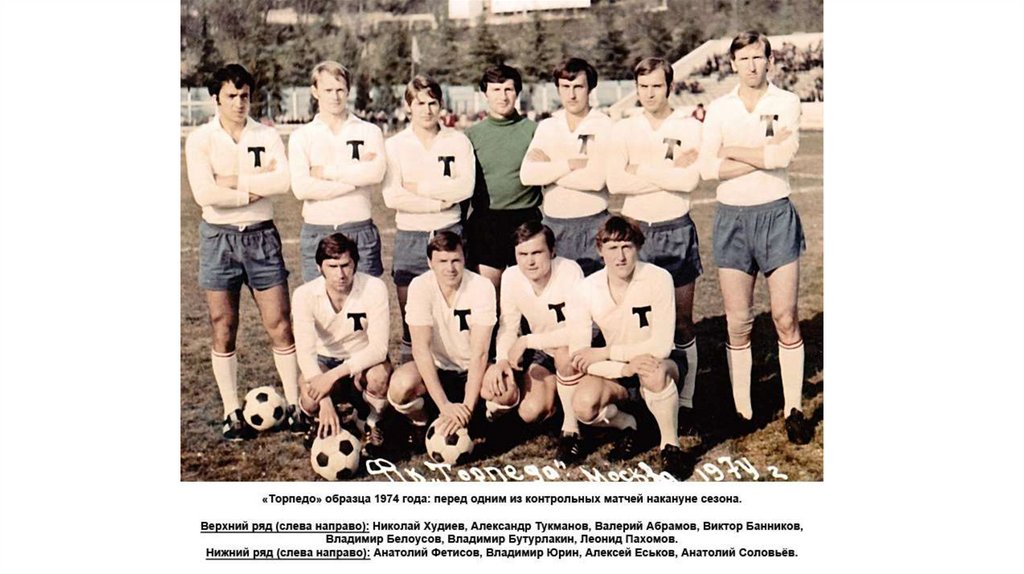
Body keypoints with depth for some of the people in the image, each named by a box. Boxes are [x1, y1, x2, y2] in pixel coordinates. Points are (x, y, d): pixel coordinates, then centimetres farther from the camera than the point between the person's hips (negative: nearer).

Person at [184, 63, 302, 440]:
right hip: (219, 237, -1)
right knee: (224, 332, 5)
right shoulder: (200, 140, -1)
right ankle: (232, 413, 15)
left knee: (280, 326, 0)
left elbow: (283, 182, -14)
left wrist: (234, 181, -14)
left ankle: (294, 406, 10)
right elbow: (205, 193, -16)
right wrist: (255, 188, -10)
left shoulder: (267, 136, 4)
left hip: (262, 236, 1)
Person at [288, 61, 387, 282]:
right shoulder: (301, 136, 6)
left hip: (361, 232, 0)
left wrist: (325, 172, -8)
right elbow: (301, 188, -9)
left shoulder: (369, 131, 7)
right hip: (317, 234, 1)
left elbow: (376, 172, -13)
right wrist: (356, 175, -8)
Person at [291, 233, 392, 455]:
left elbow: (379, 348, -27)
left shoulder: (374, 288, -23)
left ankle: (372, 424, -2)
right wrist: (325, 402, -41)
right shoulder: (305, 295, -19)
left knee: (379, 376, -36)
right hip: (324, 361, 1)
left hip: (364, 361, -1)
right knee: (311, 400, -31)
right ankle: (321, 422, 8)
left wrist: (333, 375, -38)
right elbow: (305, 351, -27)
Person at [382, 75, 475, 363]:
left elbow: (465, 187, -10)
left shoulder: (458, 142, 5)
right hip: (410, 238, 0)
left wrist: (419, 188, -8)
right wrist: (439, 201, -10)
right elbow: (392, 197, -9)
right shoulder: (395, 145, 3)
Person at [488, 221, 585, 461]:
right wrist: (502, 360, -22)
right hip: (541, 352, 4)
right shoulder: (511, 277, -11)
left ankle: (571, 430, -19)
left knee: (565, 351, -38)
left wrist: (527, 341, -32)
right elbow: (508, 327, -3)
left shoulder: (569, 272, -28)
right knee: (530, 412, -18)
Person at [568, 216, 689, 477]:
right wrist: (624, 368, -30)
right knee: (583, 405, -27)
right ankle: (625, 424, 8)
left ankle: (671, 445, -14)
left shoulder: (658, 279, -20)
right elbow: (577, 353, -15)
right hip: (614, 369, 2)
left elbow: (662, 346, -24)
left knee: (653, 372, -38)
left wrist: (604, 353, -22)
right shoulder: (589, 288, -13)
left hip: (656, 365, -2)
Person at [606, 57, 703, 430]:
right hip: (635, 230, 1)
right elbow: (615, 182, -12)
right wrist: (669, 171, -13)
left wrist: (643, 169, -11)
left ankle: (685, 401, 14)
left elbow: (691, 180, -16)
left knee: (682, 323, 5)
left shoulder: (689, 128, 0)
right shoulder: (623, 129, 4)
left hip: (676, 231, -1)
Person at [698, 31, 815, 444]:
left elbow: (784, 154, -17)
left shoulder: (787, 103, 2)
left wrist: (731, 151, -8)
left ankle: (793, 409, 8)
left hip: (775, 214, -1)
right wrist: (764, 155, -11)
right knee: (738, 323, 4)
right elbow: (707, 169, -7)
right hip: (731, 217, 2)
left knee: (786, 317, -1)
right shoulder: (719, 109, 6)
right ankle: (742, 410, 14)